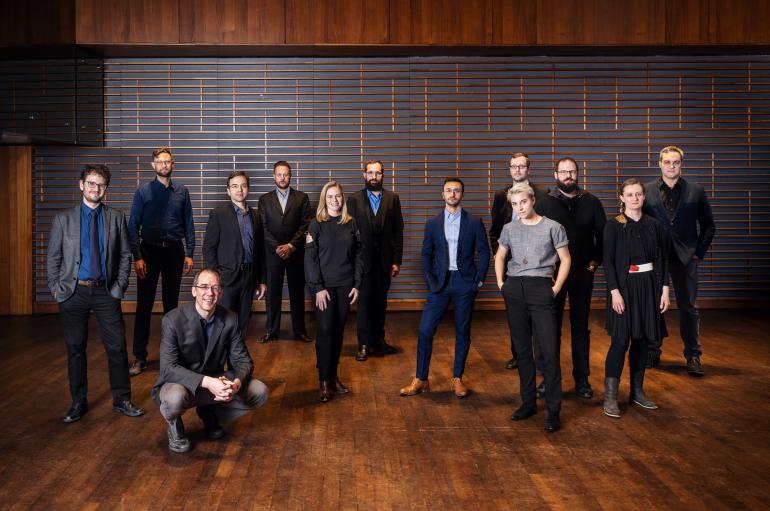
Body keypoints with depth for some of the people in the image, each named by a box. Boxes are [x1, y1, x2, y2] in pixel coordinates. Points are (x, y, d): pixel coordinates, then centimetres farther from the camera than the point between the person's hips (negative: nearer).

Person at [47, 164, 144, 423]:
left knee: (117, 347, 1)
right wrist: (57, 289, -1)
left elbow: (125, 254, 6)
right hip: (73, 292, 0)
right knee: (75, 348, 8)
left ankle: (121, 400, 15)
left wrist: (119, 287, -1)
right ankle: (79, 403, 21)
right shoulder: (63, 219, 3)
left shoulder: (116, 217, 5)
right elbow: (53, 258, 5)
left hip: (106, 292, 0)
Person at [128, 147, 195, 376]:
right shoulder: (143, 191, -1)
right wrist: (137, 257, -11)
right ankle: (139, 358, 2)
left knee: (171, 303, 11)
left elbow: (189, 225, 7)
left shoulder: (182, 192, 5)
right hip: (149, 251, -2)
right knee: (144, 305, -2)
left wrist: (189, 254, 1)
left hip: (174, 251, 2)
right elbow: (133, 226, -4)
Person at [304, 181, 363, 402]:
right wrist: (318, 288, -12)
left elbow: (358, 255, 7)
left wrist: (357, 284, 1)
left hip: (345, 285, 3)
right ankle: (323, 380, 5)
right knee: (325, 330, -3)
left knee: (339, 330, 7)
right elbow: (310, 258, -6)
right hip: (324, 285, -3)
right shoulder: (316, 224, -3)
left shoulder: (351, 224, 5)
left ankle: (334, 375, 18)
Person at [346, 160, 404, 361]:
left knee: (380, 301, 10)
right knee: (364, 301, 2)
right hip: (363, 259, -1)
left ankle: (378, 340, 23)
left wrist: (396, 260, -2)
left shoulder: (392, 198, 5)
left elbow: (398, 231, 3)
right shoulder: (354, 199, 2)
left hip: (385, 259, 2)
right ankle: (364, 344, 10)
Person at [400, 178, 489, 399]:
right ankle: (421, 380, 6)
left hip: (465, 283, -1)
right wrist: (429, 279, -1)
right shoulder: (433, 223, 7)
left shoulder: (474, 223, 2)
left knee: (462, 332, 6)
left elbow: (483, 252, 3)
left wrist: (479, 280, -3)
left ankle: (457, 378, 19)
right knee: (425, 330, -4)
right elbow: (426, 254, 10)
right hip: (440, 282, 1)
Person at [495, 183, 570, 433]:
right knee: (522, 348, 10)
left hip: (541, 288, -4)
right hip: (514, 289, 4)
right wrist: (501, 283, 10)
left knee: (549, 350, -7)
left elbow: (565, 259, 2)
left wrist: (556, 289, -4)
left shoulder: (552, 227, 0)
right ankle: (528, 402, 22)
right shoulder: (509, 228, 10)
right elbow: (500, 256, 22)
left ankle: (553, 410, 0)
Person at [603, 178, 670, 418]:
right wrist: (615, 292, -15)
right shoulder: (614, 225, -4)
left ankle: (637, 390, 21)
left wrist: (665, 289, 2)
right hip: (624, 286, -4)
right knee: (620, 341, -8)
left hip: (649, 286, 4)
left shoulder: (654, 225, 7)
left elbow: (663, 258, 9)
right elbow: (608, 261, -8)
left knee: (642, 340, 9)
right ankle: (610, 396, -2)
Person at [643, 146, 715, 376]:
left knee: (688, 307, 4)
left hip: (685, 257, 0)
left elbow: (708, 226, 9)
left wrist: (699, 253, 1)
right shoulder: (646, 191, 4)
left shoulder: (695, 191, 4)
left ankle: (693, 356, 12)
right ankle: (652, 352, 18)